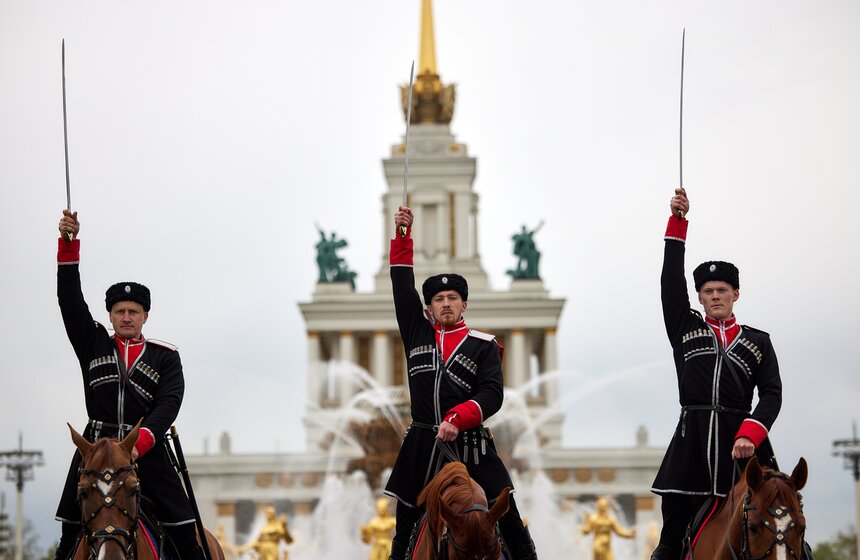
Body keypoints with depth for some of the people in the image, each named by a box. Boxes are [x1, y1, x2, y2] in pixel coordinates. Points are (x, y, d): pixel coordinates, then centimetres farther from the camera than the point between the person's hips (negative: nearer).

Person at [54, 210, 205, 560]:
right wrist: (68, 243, -6)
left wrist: (140, 443, -22)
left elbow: (168, 404, -6)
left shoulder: (165, 357, 7)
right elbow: (70, 300, 4)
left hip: (147, 450, -1)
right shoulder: (93, 345, 12)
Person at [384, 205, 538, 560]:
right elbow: (402, 286, 9)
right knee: (406, 530, 9)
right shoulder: (417, 334, 11)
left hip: (469, 445, -2)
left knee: (507, 520, -6)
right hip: (421, 447, 3)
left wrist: (457, 419, -22)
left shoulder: (483, 345, 4)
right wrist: (402, 234, 5)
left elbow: (492, 395, -7)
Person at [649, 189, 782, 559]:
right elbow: (671, 280, 6)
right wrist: (678, 220, 1)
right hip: (691, 442, 0)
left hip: (742, 441, 0)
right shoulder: (685, 330, 14)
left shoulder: (758, 342, 12)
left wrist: (749, 434, -13)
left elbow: (771, 394, 4)